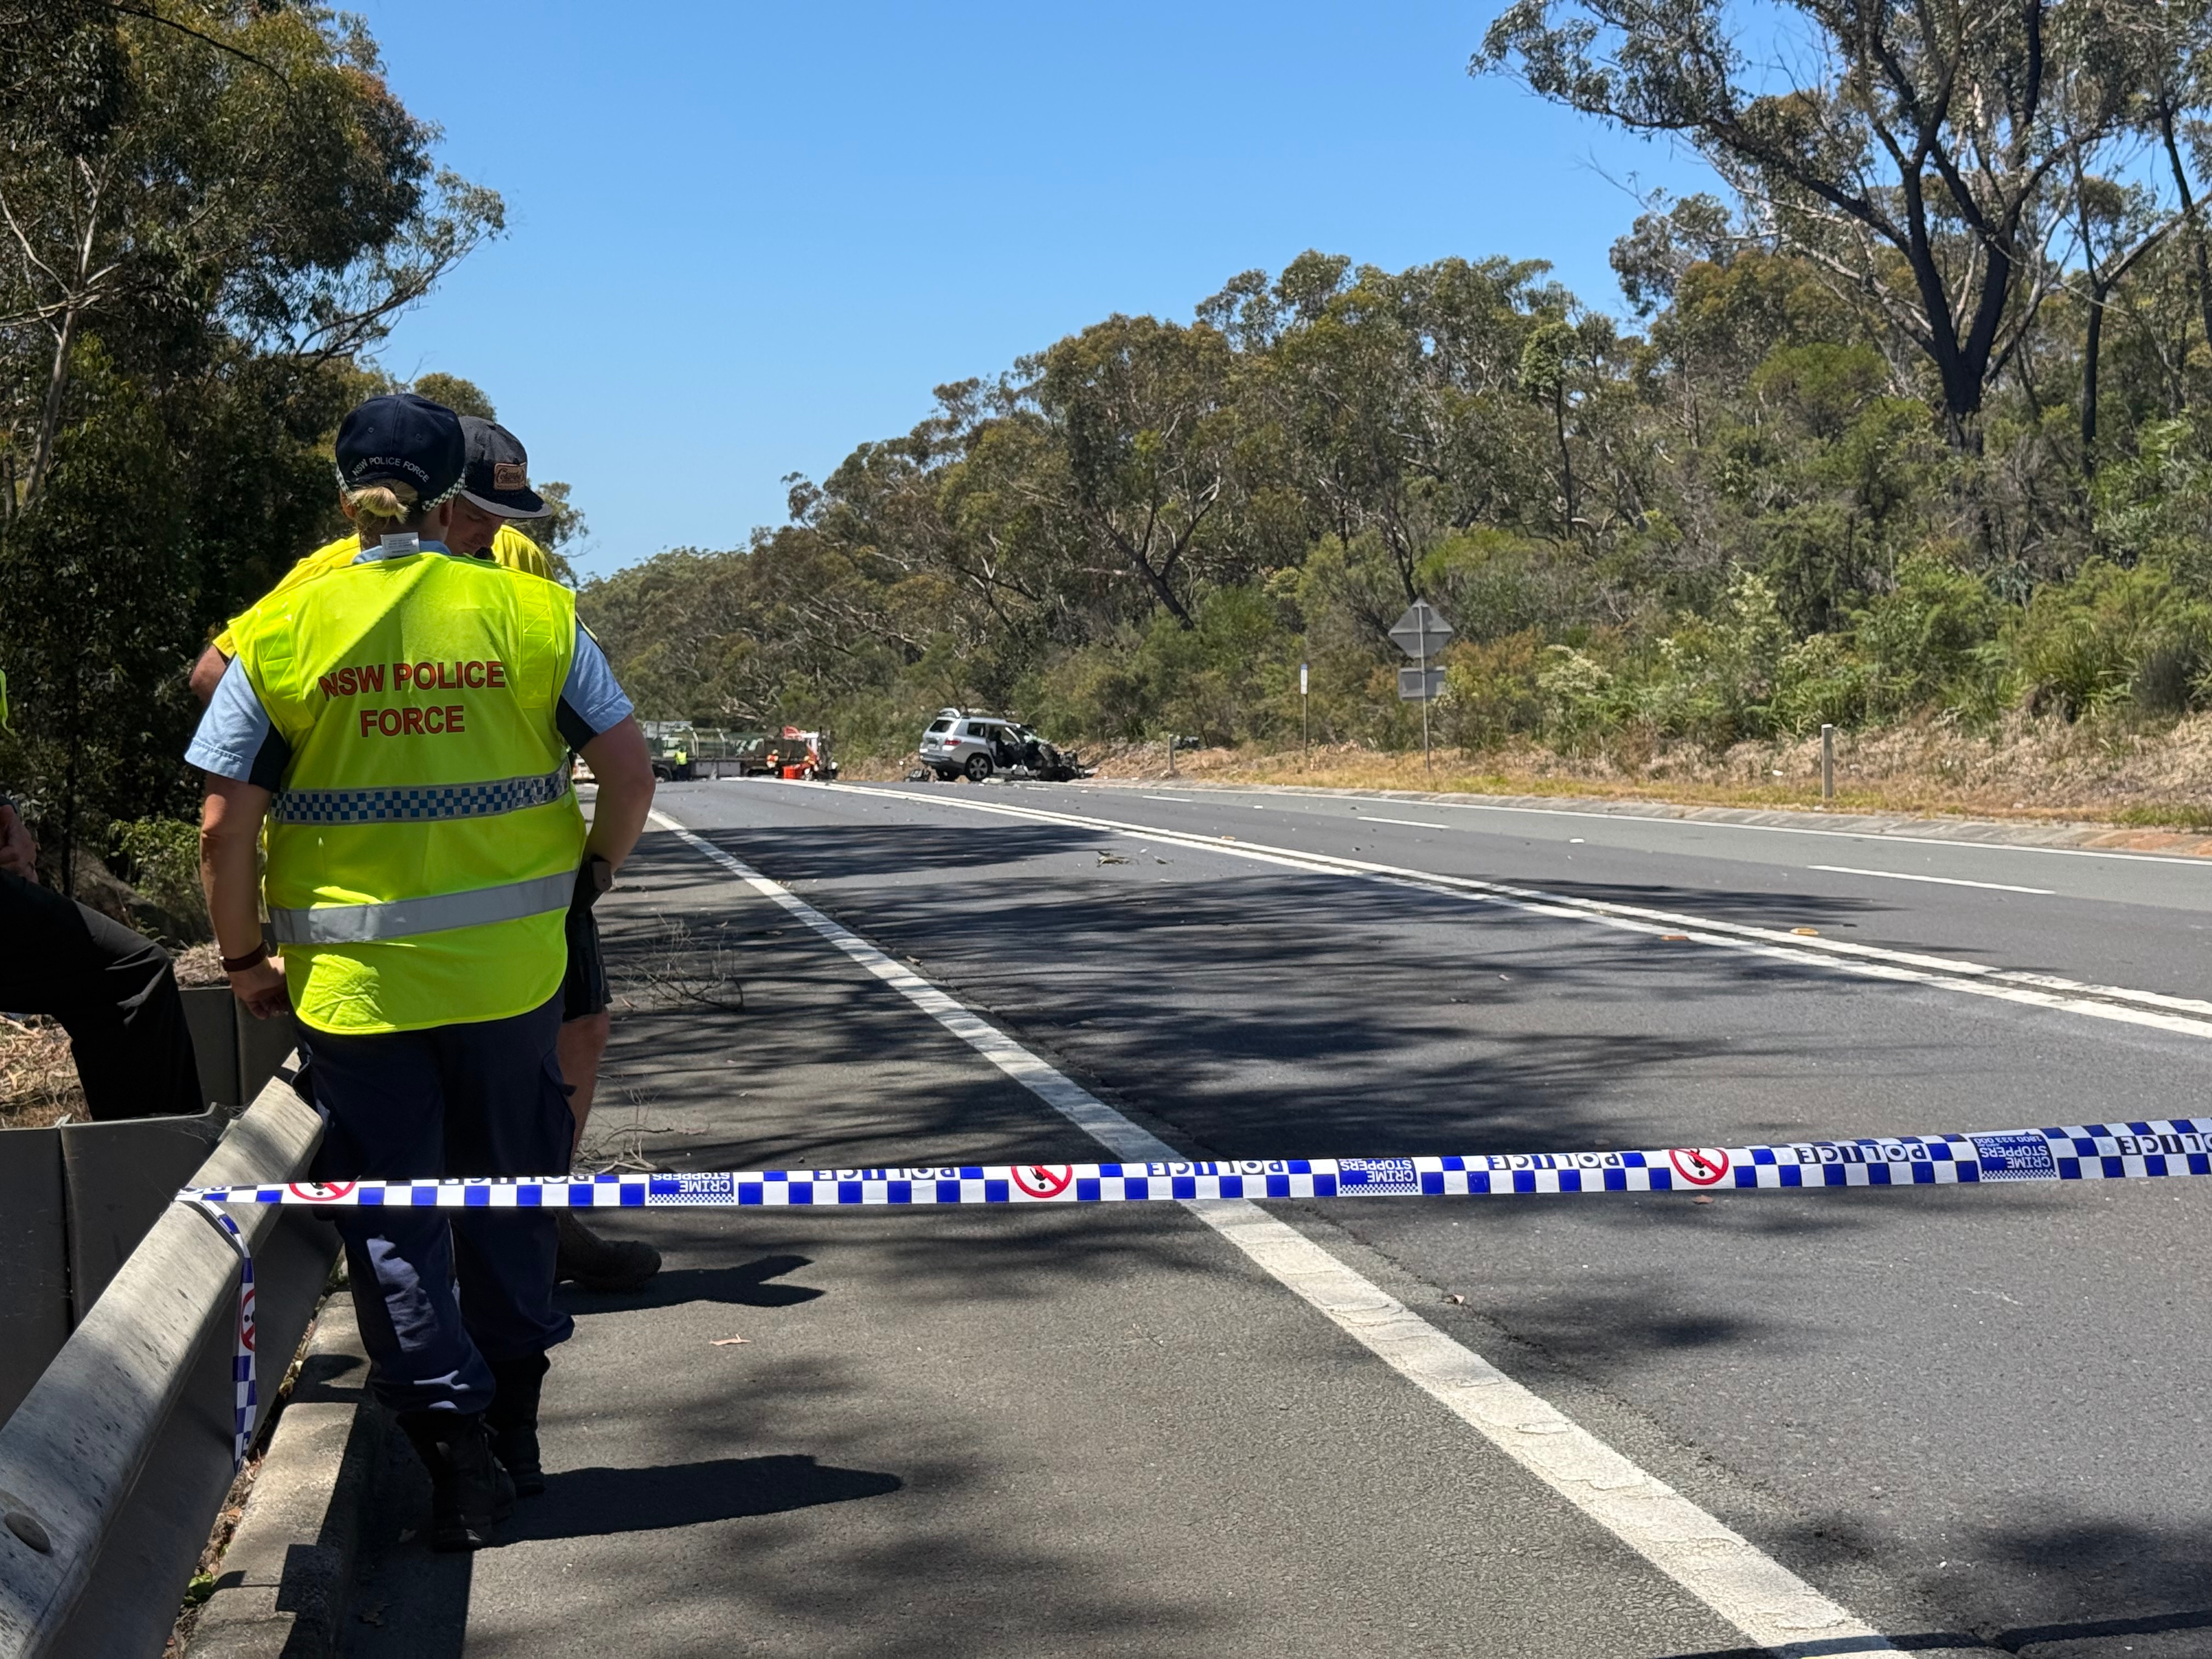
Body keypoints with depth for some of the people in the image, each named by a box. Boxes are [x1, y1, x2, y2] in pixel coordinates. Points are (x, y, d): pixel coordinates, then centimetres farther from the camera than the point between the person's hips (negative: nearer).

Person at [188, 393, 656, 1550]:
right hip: (510, 967, 2)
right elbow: (630, 769, -1)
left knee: (390, 1217, 9)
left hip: (354, 977, -1)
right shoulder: (531, 612, -3)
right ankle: (512, 1426, 29)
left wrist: (243, 957, 8)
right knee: (508, 1195, 19)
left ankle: (456, 1454, 8)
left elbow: (224, 822, -5)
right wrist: (592, 879, 16)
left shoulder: (280, 633, -4)